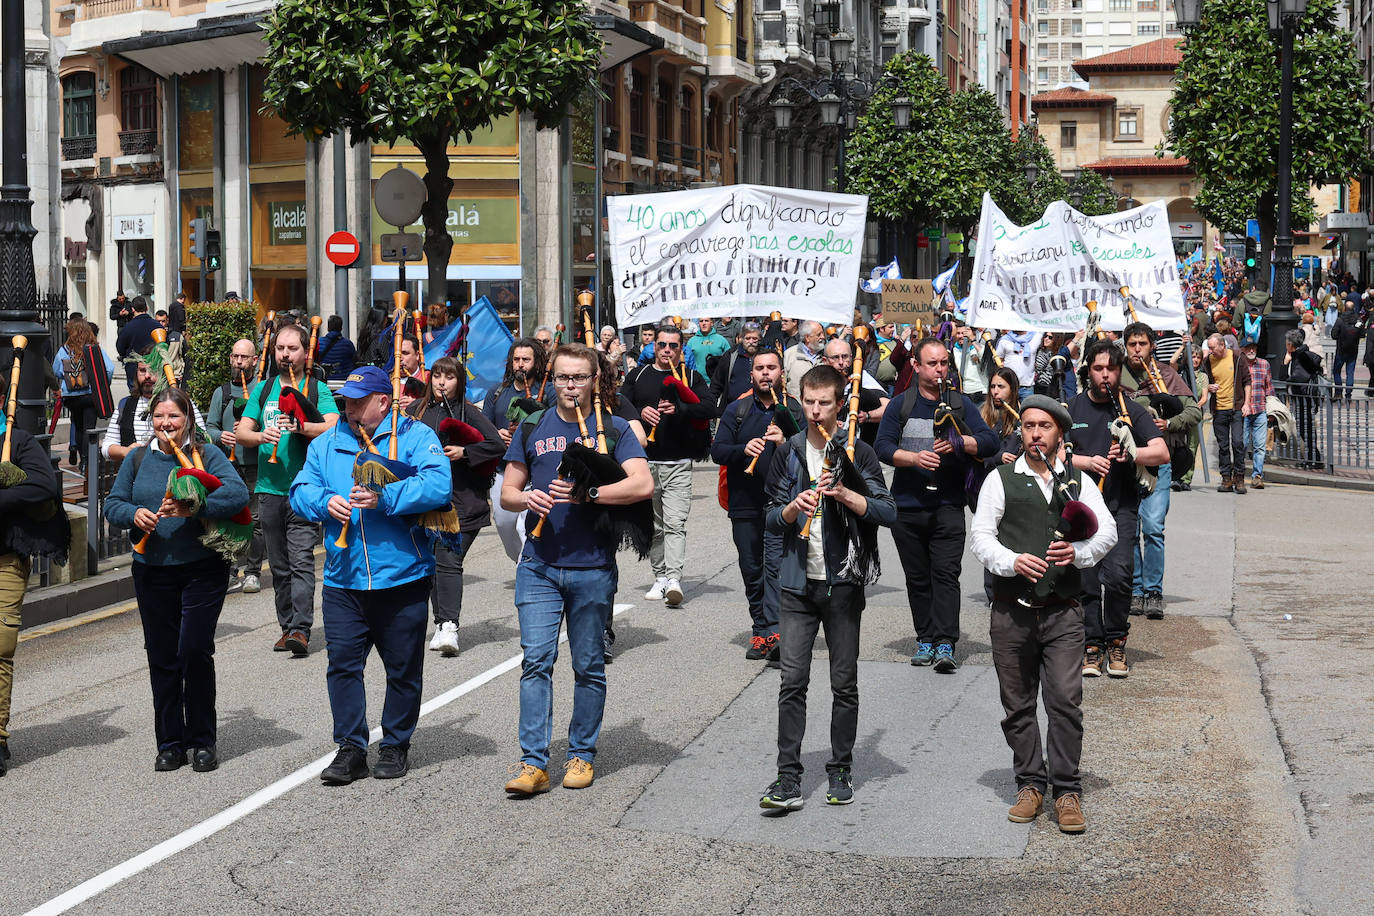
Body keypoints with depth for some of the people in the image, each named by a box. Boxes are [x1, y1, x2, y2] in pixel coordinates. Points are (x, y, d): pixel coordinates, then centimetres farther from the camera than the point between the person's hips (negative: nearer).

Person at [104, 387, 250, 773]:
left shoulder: (207, 456, -3)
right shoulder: (138, 459, 9)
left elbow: (238, 494, -17)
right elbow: (112, 504, 10)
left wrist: (193, 508, -29)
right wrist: (134, 514, -11)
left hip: (202, 571, -4)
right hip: (152, 573, 4)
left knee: (195, 652, -8)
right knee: (162, 658, 7)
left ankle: (202, 741, 8)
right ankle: (170, 743, 18)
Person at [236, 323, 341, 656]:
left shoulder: (318, 390, 3)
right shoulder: (263, 389, 14)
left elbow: (333, 428, -12)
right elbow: (240, 432, 9)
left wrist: (299, 426, -28)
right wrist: (261, 436, -12)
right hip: (269, 488, 4)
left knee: (301, 561, -12)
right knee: (278, 564, 9)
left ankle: (301, 629, -16)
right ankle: (287, 627, 16)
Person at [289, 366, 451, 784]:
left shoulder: (415, 436, -3)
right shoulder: (326, 443, 12)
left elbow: (438, 485, -18)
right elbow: (301, 491, 7)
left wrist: (385, 497, -26)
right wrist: (325, 502, -14)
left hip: (401, 577, -3)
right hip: (343, 578, 3)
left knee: (403, 668, 8)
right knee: (342, 664, 0)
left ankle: (396, 745, 22)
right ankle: (350, 748, 8)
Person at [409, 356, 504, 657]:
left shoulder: (468, 412, -1)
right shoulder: (418, 410, 9)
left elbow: (497, 445, -8)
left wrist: (464, 452, -15)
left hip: (461, 499, -4)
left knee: (448, 560, -13)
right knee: (432, 562, 9)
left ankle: (449, 626, -17)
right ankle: (441, 622, 19)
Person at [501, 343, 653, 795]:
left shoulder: (614, 430, 2)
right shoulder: (532, 428, 10)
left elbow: (643, 485, -13)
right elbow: (507, 494, 13)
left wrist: (586, 493, -22)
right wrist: (527, 498, -10)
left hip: (592, 567, -1)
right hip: (539, 565, 1)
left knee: (589, 665, 8)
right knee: (536, 660, -6)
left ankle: (581, 755, 20)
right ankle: (533, 762, -4)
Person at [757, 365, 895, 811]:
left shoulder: (857, 453, 1)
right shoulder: (789, 452, 8)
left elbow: (887, 511, -7)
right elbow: (771, 518, 8)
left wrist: (844, 494, -20)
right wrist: (793, 507, -14)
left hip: (843, 582, -1)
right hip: (798, 581, 2)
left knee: (845, 683, 6)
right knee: (793, 681, -5)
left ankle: (840, 773, 18)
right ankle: (788, 779, -4)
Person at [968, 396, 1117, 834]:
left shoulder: (1079, 481, 12)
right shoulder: (1001, 480, 7)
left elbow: (1107, 530, 2)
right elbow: (980, 535, 1)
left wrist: (1078, 552, -17)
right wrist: (1012, 562, -16)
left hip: (1062, 612, 0)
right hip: (1011, 612, 0)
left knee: (1066, 701, -7)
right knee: (1017, 705, 7)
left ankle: (1066, 790, 2)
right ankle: (1030, 784, 20)